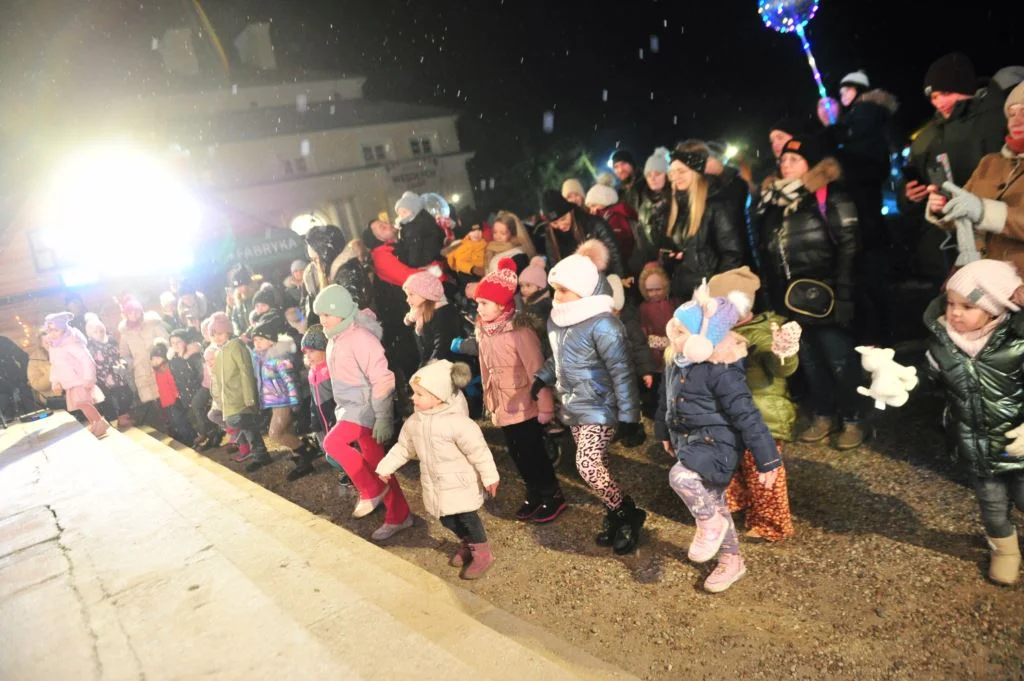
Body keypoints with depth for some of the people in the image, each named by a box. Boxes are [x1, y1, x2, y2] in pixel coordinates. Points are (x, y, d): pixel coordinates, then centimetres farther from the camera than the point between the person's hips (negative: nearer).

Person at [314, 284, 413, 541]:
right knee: (375, 462, 10)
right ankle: (398, 517, 20)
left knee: (332, 442, -22)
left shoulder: (360, 338, -21)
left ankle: (371, 490, -3)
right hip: (350, 407, 9)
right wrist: (339, 407, 21)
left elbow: (382, 379, -23)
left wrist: (383, 418, -24)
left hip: (366, 407, -9)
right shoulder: (334, 338, 7)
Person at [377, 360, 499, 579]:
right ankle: (467, 545, 39)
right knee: (447, 519, 14)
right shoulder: (414, 421, -4)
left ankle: (483, 554, 20)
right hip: (435, 484, 7)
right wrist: (386, 467, 13)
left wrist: (489, 477, -17)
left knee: (466, 517, -2)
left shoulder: (456, 421, -25)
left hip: (460, 482, -6)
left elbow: (478, 451, -21)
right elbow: (403, 447, 12)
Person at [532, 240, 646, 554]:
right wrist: (542, 378, 12)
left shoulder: (602, 325, -23)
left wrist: (628, 415, -19)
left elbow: (622, 371, -20)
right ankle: (616, 517, 29)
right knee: (596, 466, 13)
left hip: (598, 408, -8)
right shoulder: (556, 318, 2)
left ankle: (630, 515, 10)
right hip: (572, 406, 8)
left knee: (589, 467, -12)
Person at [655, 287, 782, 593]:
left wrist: (767, 460, -17)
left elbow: (747, 416, -22)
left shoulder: (721, 371, -26)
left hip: (716, 444, -8)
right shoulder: (676, 360, -1)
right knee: (713, 503, 20)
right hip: (689, 441, 8)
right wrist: (665, 432, 28)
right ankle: (731, 561, 41)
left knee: (681, 477, -33)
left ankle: (711, 524, -2)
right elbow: (668, 398, 16)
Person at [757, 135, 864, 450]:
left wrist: (842, 296, -18)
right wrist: (774, 297, 9)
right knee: (809, 360, 14)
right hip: (790, 299, 6)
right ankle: (823, 416, 28)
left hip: (822, 296, -6)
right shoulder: (775, 199, 12)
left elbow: (848, 250, -12)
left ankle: (852, 420, 16)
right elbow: (767, 253, 14)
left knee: (840, 359, 2)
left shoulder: (830, 199, -7)